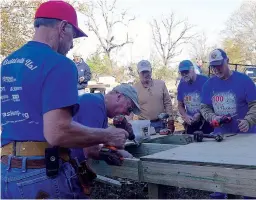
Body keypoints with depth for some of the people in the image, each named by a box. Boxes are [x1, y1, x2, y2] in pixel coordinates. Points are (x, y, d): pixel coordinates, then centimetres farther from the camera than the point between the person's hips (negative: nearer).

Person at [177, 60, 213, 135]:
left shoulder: (204, 81, -9)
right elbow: (180, 105, 16)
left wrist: (200, 114, -16)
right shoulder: (181, 85, 7)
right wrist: (185, 116, -3)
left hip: (206, 122, -4)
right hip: (190, 124, 5)